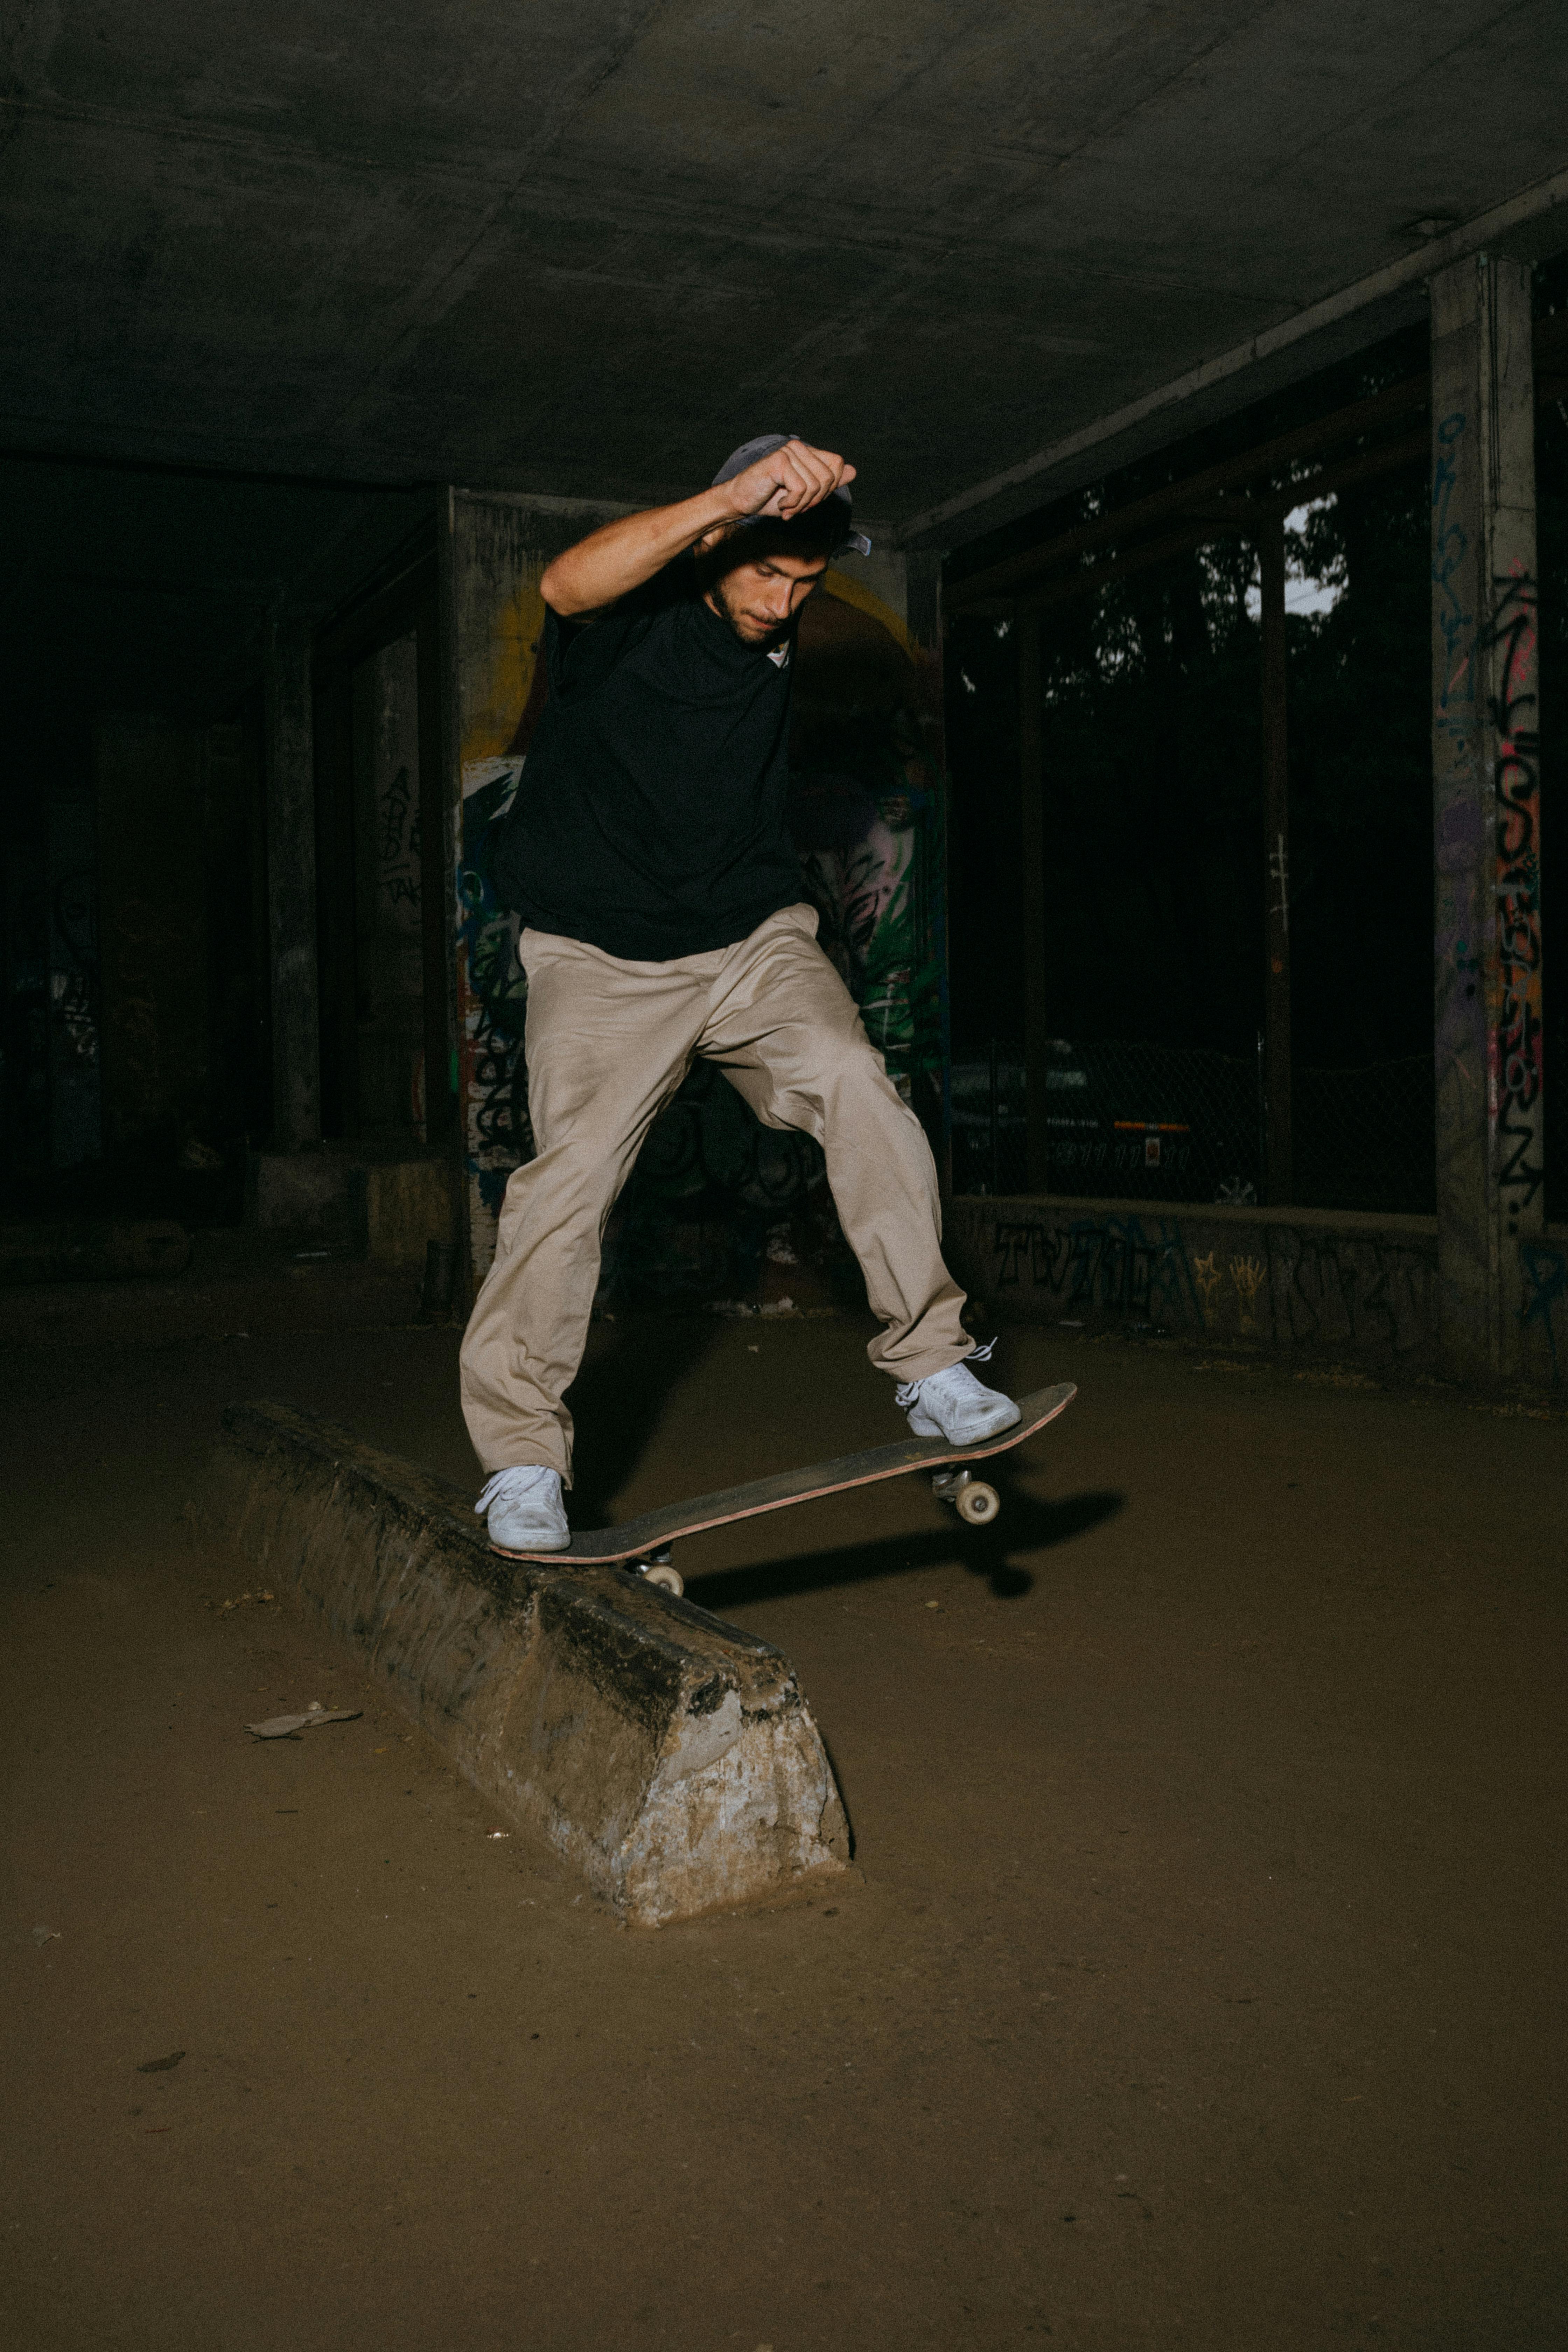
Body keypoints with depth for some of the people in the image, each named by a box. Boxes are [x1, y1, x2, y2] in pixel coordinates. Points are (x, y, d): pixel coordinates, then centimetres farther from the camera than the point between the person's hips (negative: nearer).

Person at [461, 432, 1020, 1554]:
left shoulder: (780, 634, 7)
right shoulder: (641, 602, -11)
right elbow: (568, 585, -37)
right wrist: (733, 496, -44)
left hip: (755, 936, 4)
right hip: (603, 956, -4)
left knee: (856, 1083, -20)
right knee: (572, 1171, -17)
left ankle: (933, 1370, -11)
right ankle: (521, 1455, -3)